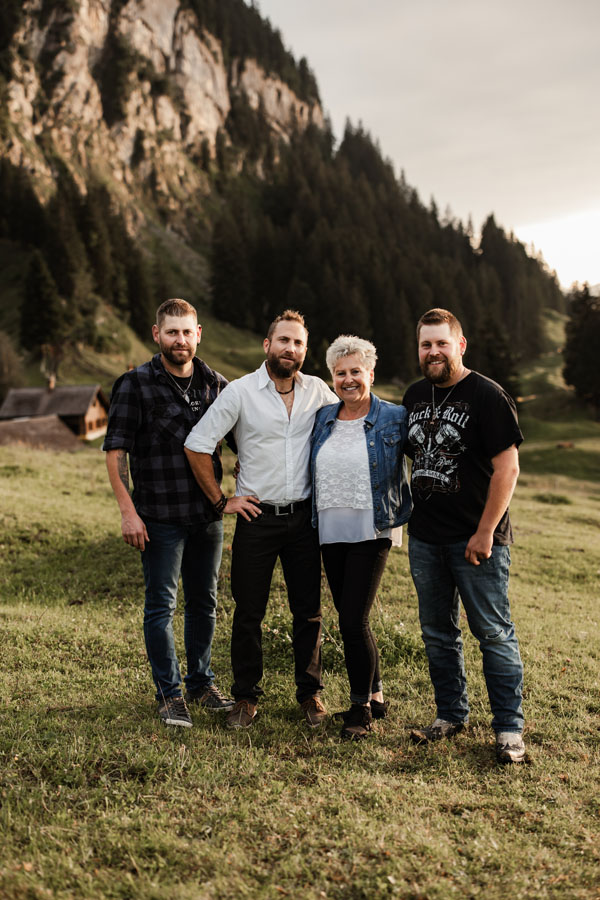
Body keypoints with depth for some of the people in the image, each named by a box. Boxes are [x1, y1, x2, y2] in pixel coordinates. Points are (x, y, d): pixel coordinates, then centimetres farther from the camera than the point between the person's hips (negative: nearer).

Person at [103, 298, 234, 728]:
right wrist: (128, 511, -13)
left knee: (204, 602, 14)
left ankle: (201, 682, 29)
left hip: (208, 512, 4)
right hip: (160, 516, -4)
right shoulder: (135, 384, -5)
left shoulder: (216, 384, 7)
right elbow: (115, 452, -6)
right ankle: (169, 693, 16)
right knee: (162, 605, 3)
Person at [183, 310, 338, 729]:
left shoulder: (318, 391, 3)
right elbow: (197, 444, -5)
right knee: (248, 613, 4)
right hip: (257, 517, -2)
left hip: (304, 518, 2)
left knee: (309, 611, 8)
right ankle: (247, 696, 18)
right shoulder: (240, 392, -6)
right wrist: (221, 500, -4)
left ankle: (311, 693, 23)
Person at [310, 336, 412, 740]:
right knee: (352, 620, 12)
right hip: (331, 533, 5)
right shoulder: (323, 419, 10)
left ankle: (361, 707, 9)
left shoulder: (394, 419, -4)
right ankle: (376, 695, 29)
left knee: (354, 621, -8)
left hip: (372, 532, -5)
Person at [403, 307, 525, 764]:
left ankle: (509, 727, 11)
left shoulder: (487, 396, -10)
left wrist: (485, 532, -17)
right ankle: (452, 714, 29)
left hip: (476, 539, -7)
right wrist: (407, 513, 15)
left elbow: (507, 468, -14)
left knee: (494, 633, 1)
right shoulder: (416, 396, 11)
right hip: (425, 537, 7)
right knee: (438, 633, 14)